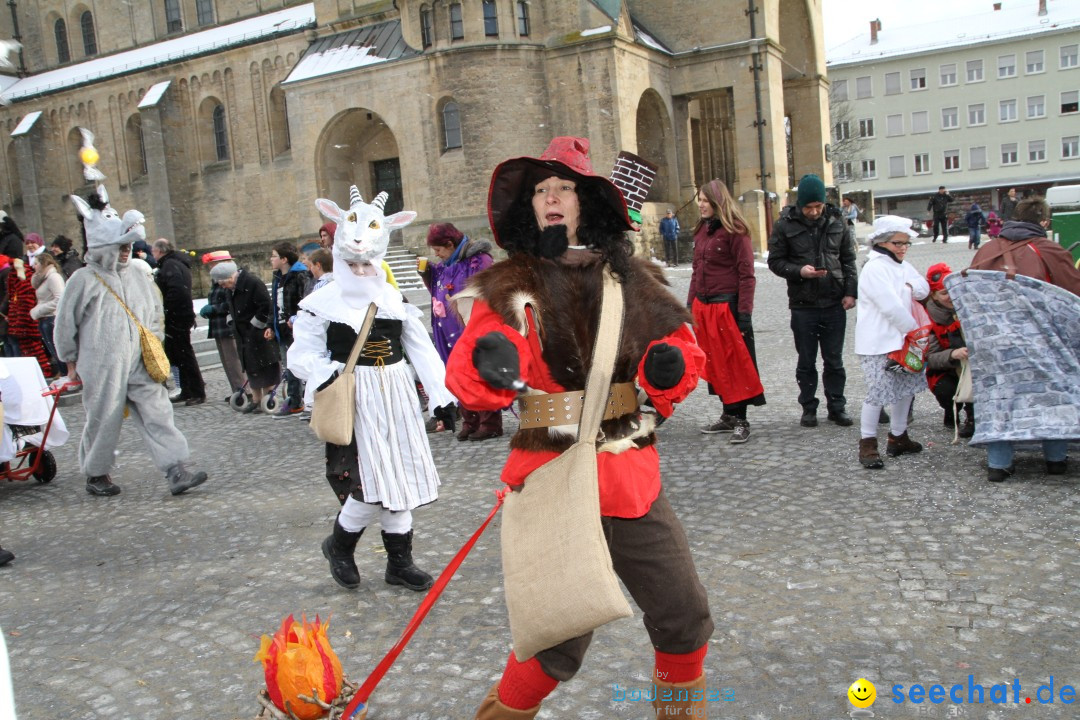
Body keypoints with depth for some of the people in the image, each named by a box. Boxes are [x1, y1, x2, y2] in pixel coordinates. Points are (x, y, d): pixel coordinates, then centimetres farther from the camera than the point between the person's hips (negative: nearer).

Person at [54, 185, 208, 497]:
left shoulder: (139, 279, 11)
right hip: (101, 368, -4)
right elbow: (66, 323, 2)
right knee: (103, 421, 6)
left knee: (157, 414, -5)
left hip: (140, 366, 4)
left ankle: (176, 471, -7)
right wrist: (71, 361, 7)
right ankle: (95, 474, 26)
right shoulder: (83, 280, -4)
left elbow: (155, 316, 22)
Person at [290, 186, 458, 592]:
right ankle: (339, 544, 18)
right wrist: (327, 376, -23)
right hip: (353, 405, -4)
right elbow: (301, 355, -3)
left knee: (401, 481, 9)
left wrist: (442, 395, 2)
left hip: (396, 401, 5)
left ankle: (400, 562, 24)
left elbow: (421, 350, 7)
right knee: (372, 484, -11)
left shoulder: (396, 300, 6)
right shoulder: (322, 304, -4)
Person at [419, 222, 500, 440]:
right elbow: (437, 291, 21)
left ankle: (490, 424, 7)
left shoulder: (478, 261, -13)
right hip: (452, 334, 8)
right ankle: (470, 422, 20)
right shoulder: (445, 265, 11)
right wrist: (427, 274, 6)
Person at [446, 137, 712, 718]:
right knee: (559, 645, 0)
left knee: (685, 620, 13)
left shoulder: (635, 281, 6)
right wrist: (491, 368, -39)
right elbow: (468, 378, -17)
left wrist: (670, 367, -9)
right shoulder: (509, 288, -5)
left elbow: (680, 349, 13)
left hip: (633, 479, 4)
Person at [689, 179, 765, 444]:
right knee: (715, 363, 11)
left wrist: (744, 312, -17)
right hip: (704, 307, 7)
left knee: (736, 362, 0)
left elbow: (746, 274, -12)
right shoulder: (702, 230, 13)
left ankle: (740, 420, 7)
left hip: (727, 306, -7)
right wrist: (691, 303, 15)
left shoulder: (734, 230, -9)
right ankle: (729, 415, 21)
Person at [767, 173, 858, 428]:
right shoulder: (785, 225, -5)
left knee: (834, 361, 10)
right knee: (806, 362, 8)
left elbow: (849, 260, 9)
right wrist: (798, 271, -17)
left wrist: (851, 291, 0)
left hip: (834, 304, 2)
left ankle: (837, 406, 23)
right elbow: (775, 261, -1)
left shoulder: (837, 223, 2)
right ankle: (808, 408, 22)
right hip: (803, 305, -1)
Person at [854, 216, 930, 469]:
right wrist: (915, 330, -10)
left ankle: (898, 436, 28)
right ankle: (867, 444, 0)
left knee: (907, 386, 14)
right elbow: (892, 307, -18)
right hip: (878, 343, -9)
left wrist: (910, 287, -10)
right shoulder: (874, 268, -14)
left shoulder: (903, 266, 17)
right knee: (878, 391, -10)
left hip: (901, 339, 9)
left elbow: (924, 288, 11)